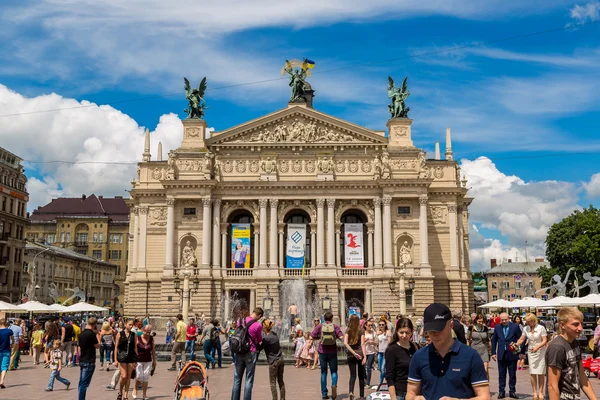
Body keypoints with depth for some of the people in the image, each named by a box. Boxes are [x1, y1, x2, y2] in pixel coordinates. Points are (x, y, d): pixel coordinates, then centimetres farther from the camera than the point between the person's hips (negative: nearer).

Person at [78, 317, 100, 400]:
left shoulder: (81, 333, 9)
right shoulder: (92, 334, -16)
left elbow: (79, 348, 15)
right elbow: (97, 346, -8)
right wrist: (97, 336, 2)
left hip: (82, 361, 8)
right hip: (89, 361, -8)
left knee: (81, 383, 13)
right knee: (84, 383, -6)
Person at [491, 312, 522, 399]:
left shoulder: (515, 327, -3)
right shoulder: (497, 327, 5)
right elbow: (494, 340, 9)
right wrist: (493, 352, 4)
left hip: (512, 354, -2)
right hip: (501, 355, 2)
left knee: (512, 374, 7)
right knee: (501, 374, 6)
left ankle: (512, 391, 17)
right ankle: (501, 391, 13)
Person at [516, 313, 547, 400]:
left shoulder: (541, 328, -10)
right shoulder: (526, 329, 1)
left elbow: (545, 340, -11)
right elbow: (521, 339, 1)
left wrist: (537, 347, -25)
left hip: (540, 351, -3)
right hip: (531, 352, 3)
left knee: (540, 373, -1)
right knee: (532, 373, 1)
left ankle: (540, 392, 9)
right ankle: (535, 392, 9)